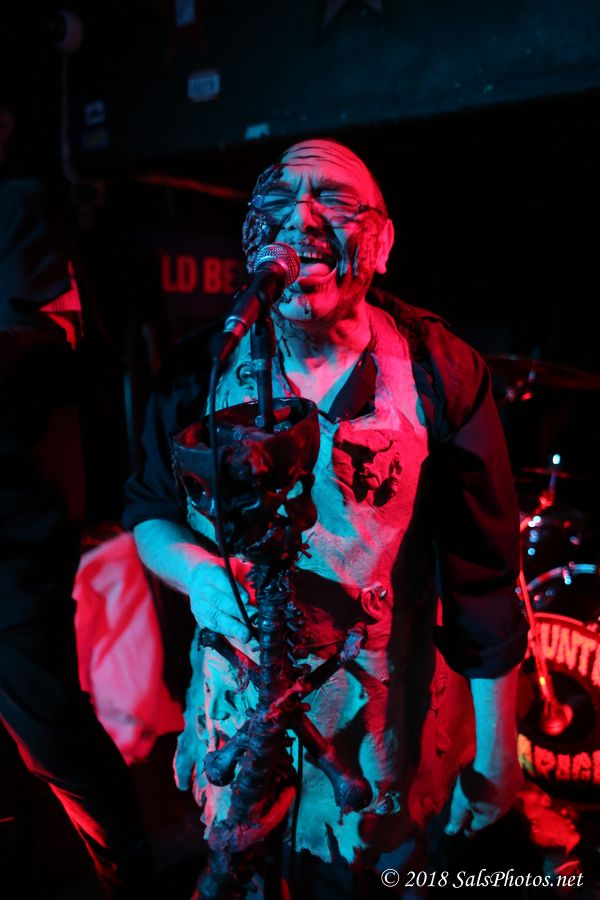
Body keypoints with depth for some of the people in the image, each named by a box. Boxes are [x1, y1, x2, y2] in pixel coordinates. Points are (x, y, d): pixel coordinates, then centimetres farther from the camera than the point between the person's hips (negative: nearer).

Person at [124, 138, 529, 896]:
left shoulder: (440, 373, -15)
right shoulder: (199, 371, -10)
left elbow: (484, 572, -10)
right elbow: (150, 513, 2)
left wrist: (496, 749, -5)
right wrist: (198, 571, -20)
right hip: (237, 720, 2)